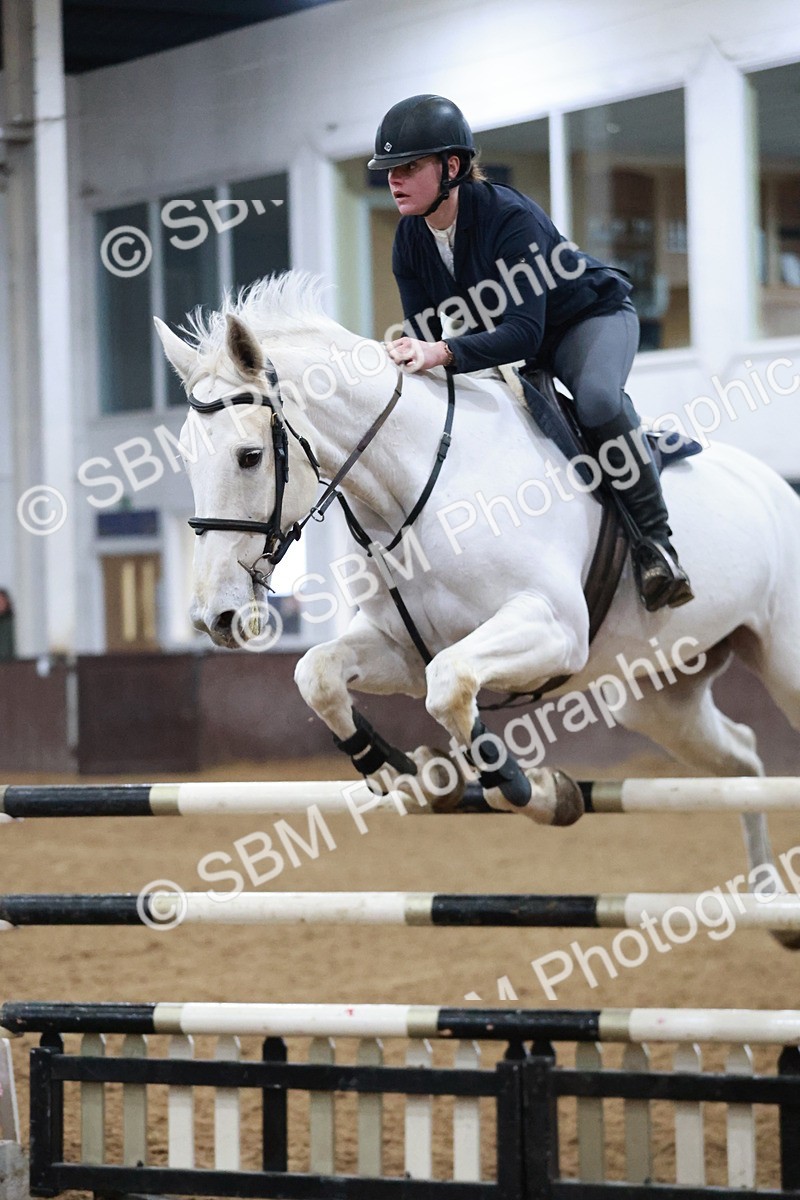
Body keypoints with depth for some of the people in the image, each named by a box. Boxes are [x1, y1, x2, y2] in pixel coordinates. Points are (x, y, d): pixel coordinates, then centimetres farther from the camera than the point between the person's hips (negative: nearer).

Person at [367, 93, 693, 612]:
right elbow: (427, 338, -7)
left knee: (597, 396, -36)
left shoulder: (509, 216, -34)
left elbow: (526, 331, -41)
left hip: (591, 315, -8)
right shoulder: (410, 243, -12)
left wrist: (445, 353, -55)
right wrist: (415, 358, -30)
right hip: (504, 336, 8)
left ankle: (655, 537, -27)